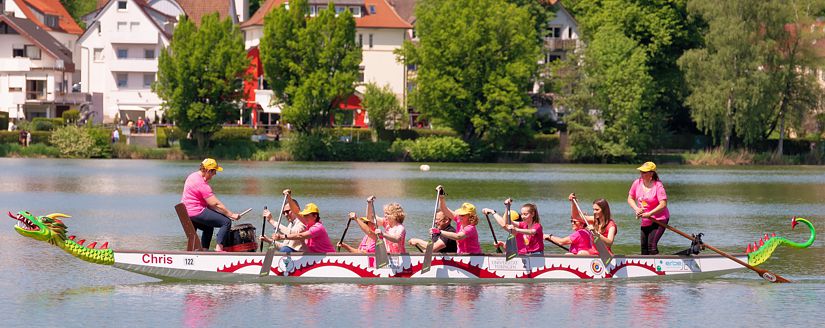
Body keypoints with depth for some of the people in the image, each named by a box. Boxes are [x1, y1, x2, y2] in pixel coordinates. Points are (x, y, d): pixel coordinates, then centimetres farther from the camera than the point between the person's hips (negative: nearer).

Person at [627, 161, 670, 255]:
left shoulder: (658, 186, -18)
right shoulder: (637, 183, -1)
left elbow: (663, 205, -24)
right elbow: (630, 198, 9)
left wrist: (649, 214, -27)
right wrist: (636, 209, -10)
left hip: (659, 219, -7)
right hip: (645, 221, 7)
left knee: (652, 245, -20)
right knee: (644, 246, 13)